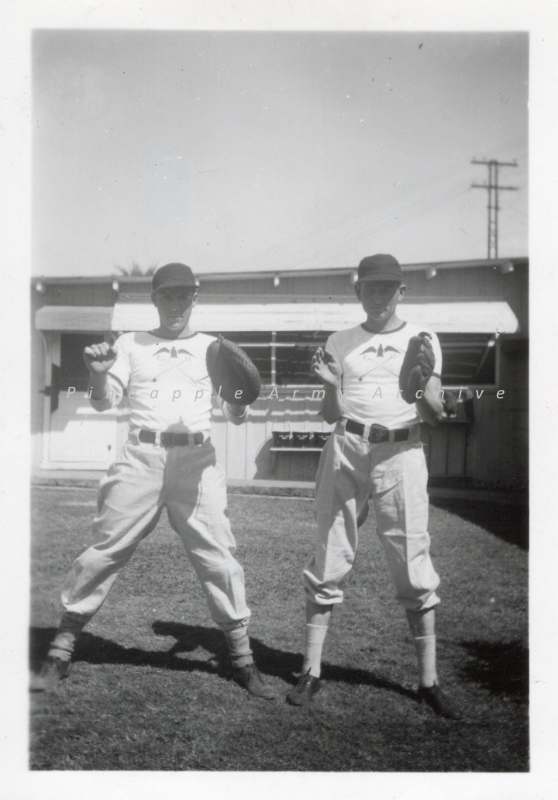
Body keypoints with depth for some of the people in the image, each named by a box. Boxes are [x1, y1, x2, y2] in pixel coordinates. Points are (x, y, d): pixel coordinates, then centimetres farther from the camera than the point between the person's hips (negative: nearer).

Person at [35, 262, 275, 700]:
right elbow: (104, 402, 2)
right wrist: (98, 374, -20)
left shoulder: (214, 348, 12)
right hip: (140, 458, 0)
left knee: (220, 559, -2)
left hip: (197, 460, 0)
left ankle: (243, 661, 10)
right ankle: (60, 652, 15)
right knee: (104, 553, 1)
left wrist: (239, 395, -17)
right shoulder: (130, 344, 12)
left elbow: (237, 418, 7)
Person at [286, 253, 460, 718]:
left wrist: (425, 388, -18)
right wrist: (331, 385, -11)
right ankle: (312, 671, 15)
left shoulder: (422, 340, 8)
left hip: (401, 453, -1)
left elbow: (436, 416, 3)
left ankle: (429, 680, 11)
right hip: (347, 451, 1)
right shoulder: (340, 343, 10)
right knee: (329, 561, 4)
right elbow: (330, 415, 9)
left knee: (415, 566, -1)